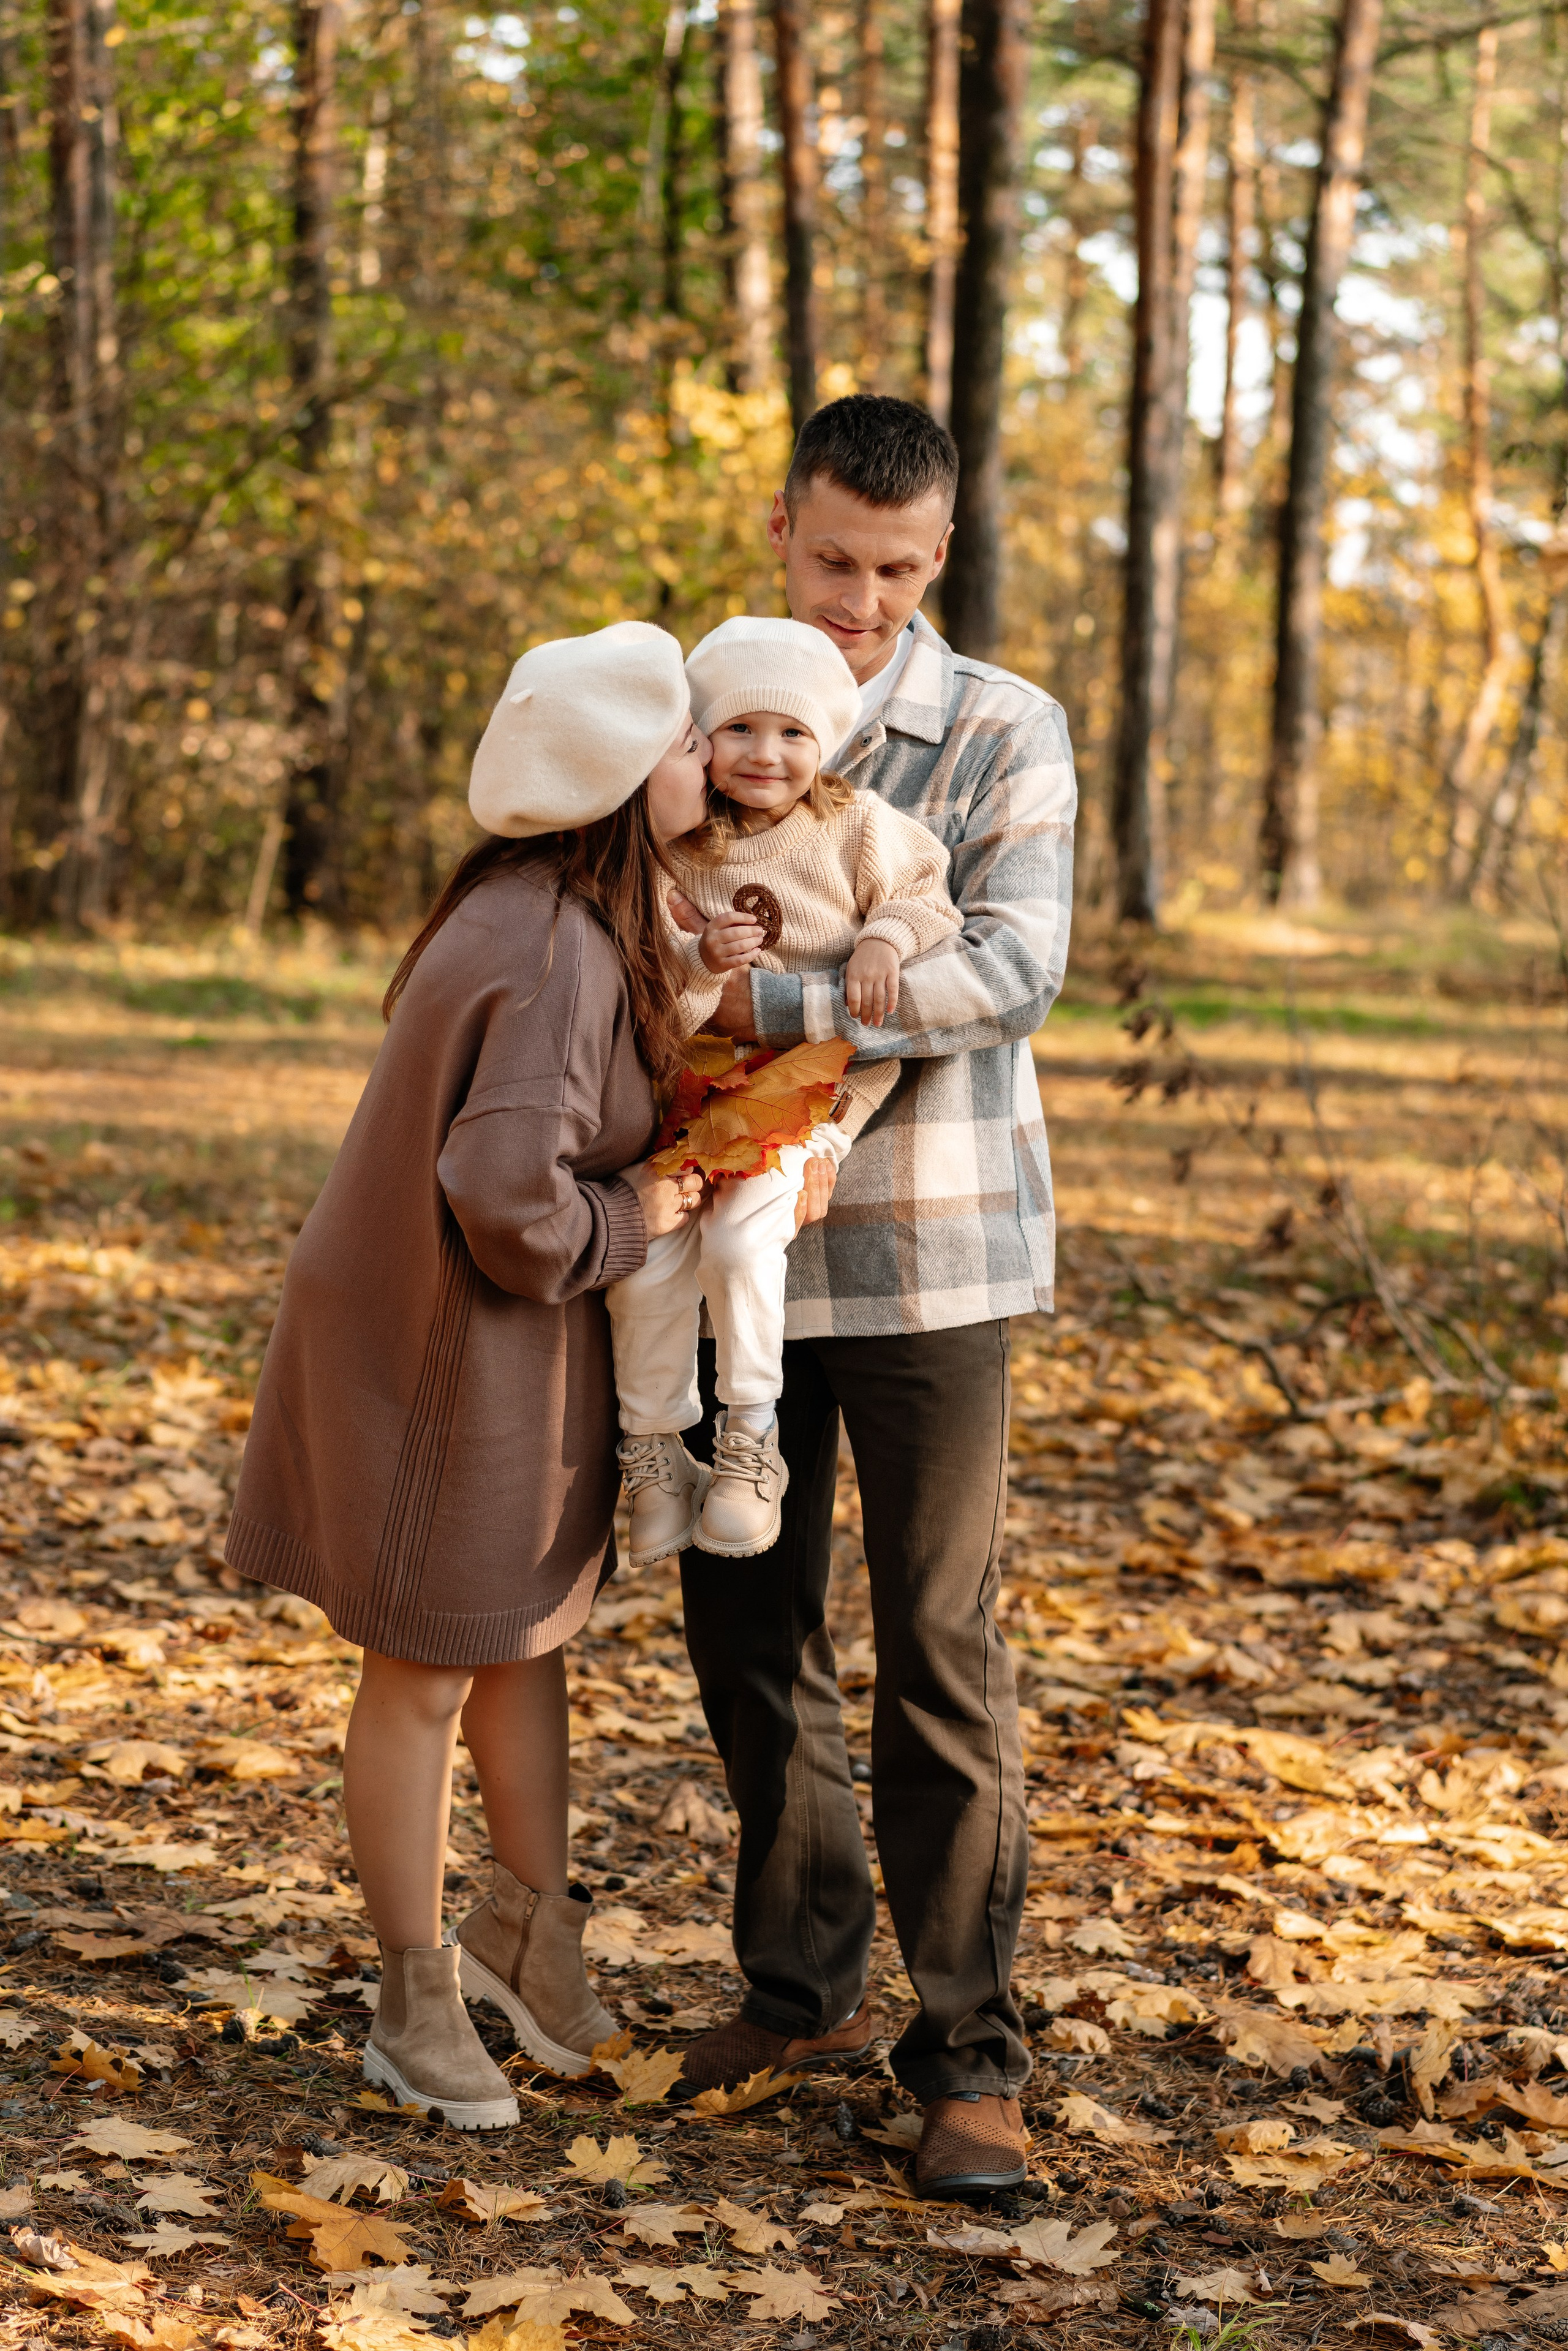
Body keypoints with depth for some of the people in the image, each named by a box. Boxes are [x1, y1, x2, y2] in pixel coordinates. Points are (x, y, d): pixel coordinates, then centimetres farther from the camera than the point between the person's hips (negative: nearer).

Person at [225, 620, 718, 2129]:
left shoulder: (546, 910, 2)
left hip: (509, 1336, 9)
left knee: (528, 1631, 22)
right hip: (449, 1350, -9)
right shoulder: (555, 956, -28)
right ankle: (417, 2006, 22)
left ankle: (531, 1922, 40)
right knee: (425, 1672, 7)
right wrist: (624, 1225, -16)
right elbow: (508, 1188, -36)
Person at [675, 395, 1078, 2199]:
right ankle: (803, 1985, 27)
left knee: (939, 1656, -3)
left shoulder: (1005, 735, -5)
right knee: (746, 1628, 11)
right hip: (740, 1247, 4)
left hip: (926, 1251, -4)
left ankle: (968, 2053, 6)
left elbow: (1008, 971, -18)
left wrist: (774, 1003, -25)